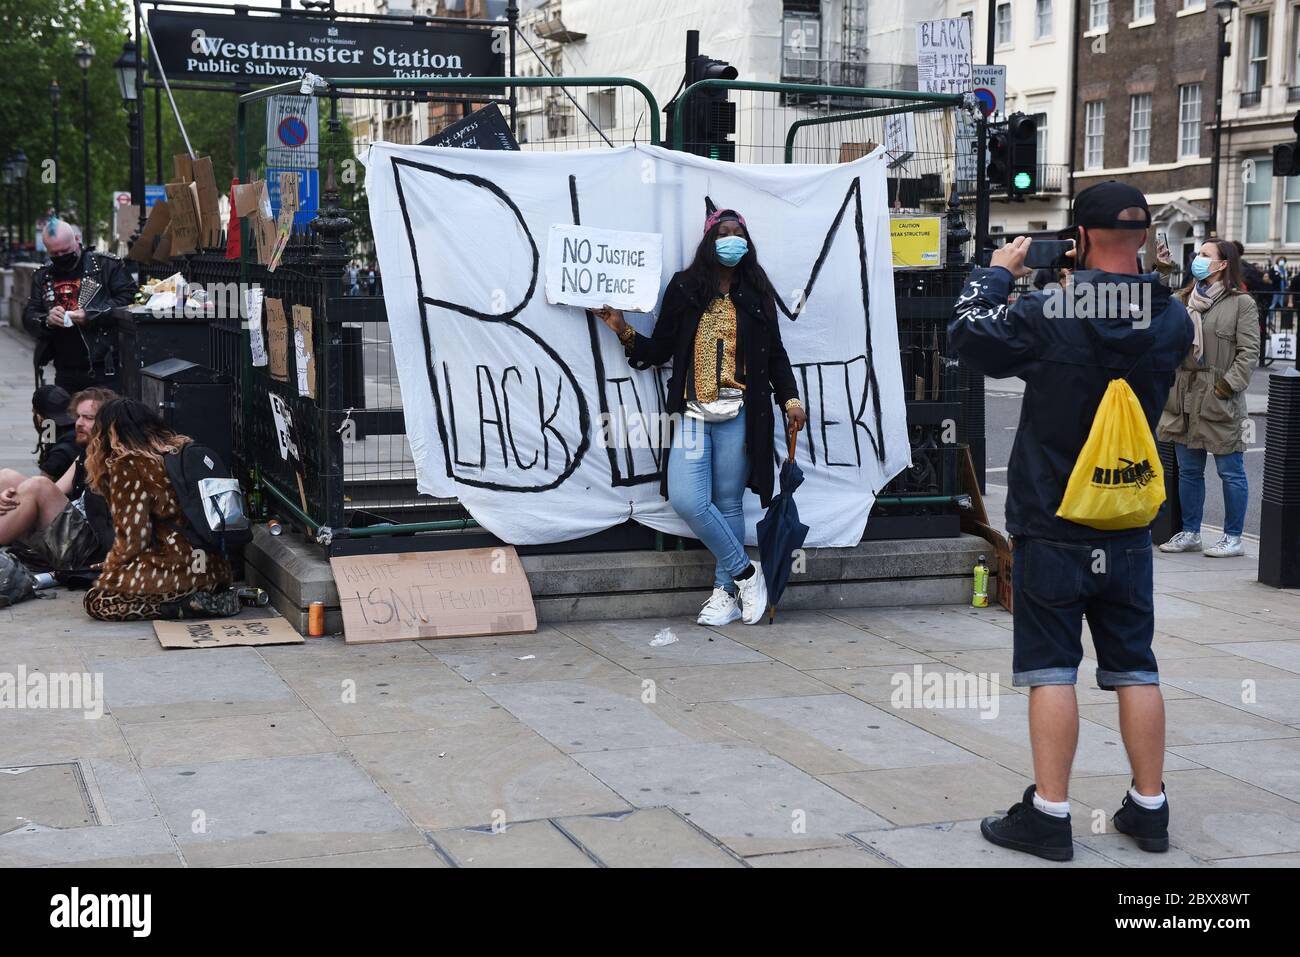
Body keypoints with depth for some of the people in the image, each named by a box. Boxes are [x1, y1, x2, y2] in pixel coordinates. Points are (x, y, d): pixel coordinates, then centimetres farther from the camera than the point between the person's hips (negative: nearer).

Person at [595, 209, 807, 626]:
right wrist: (624, 331, -3)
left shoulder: (756, 293, 11)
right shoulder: (684, 288, 9)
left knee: (728, 502, 1)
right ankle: (745, 572, 3)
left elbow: (775, 353, 15)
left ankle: (726, 592, 13)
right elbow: (660, 350, 11)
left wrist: (790, 398, 4)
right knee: (686, 499, -13)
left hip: (738, 414, 0)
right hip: (694, 412, 0)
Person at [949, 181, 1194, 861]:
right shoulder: (1172, 321, -4)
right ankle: (1149, 807, 17)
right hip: (1128, 526, 4)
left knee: (1051, 668, 0)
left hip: (1052, 525, -4)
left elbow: (967, 335, -4)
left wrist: (997, 272, 9)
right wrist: (1098, 280, 13)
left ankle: (1049, 816, 1)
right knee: (1135, 666, 11)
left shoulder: (1049, 316, -18)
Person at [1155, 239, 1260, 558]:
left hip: (1219, 399, -6)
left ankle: (1233, 538, 11)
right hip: (1185, 397, 6)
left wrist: (1228, 384, -16)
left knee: (1230, 472, 2)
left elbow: (1249, 352, -9)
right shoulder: (1183, 299, 12)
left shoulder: (1242, 303, -5)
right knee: (1188, 470, 13)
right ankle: (1190, 533, 24)